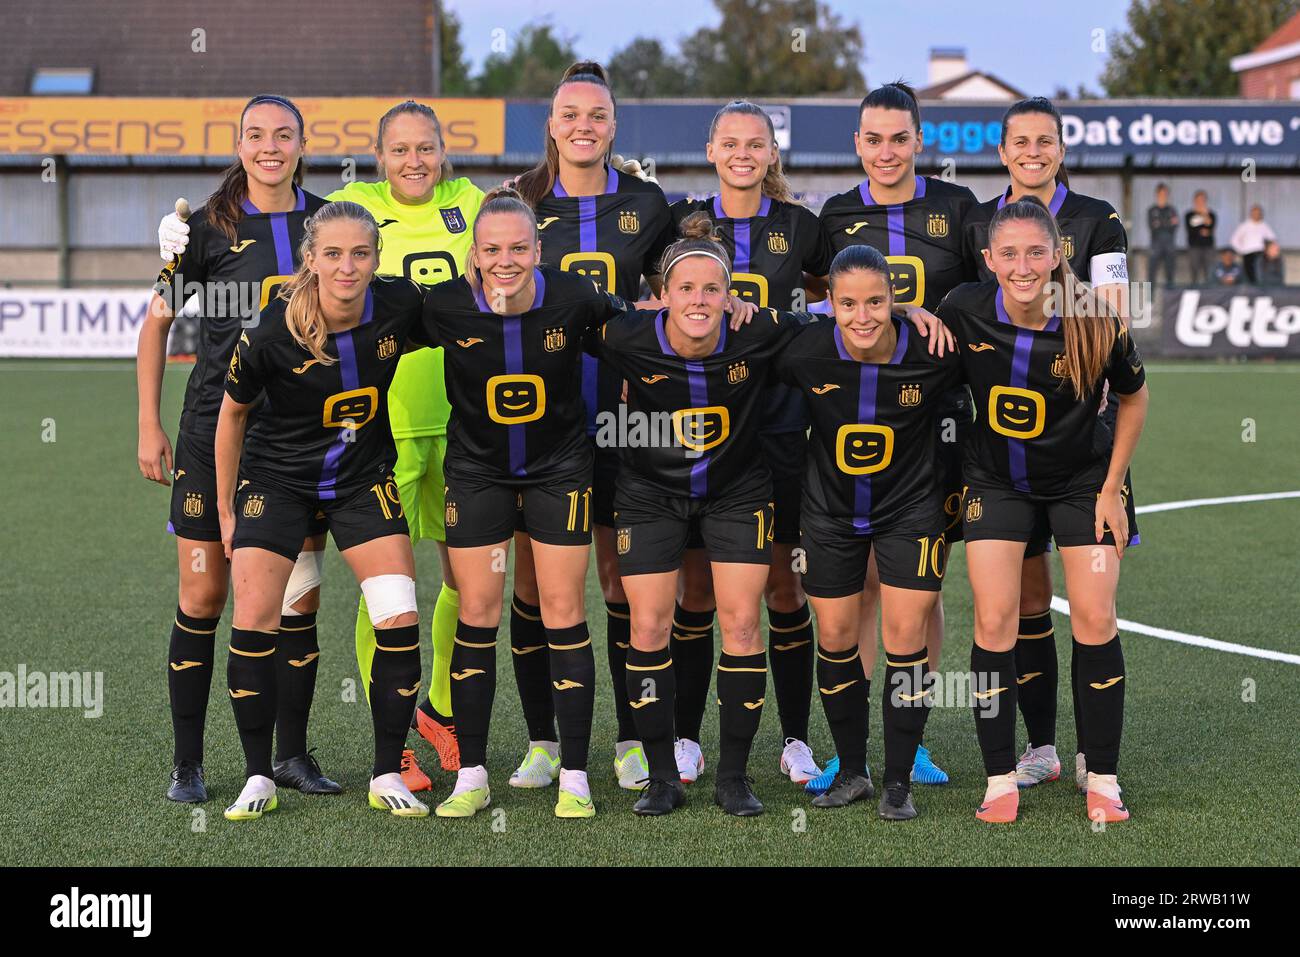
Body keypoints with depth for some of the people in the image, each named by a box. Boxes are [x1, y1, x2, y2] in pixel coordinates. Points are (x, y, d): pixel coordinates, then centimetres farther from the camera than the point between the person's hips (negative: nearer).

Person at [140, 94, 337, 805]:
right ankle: (187, 764, 9)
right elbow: (156, 321, 5)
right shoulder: (209, 227, -2)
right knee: (203, 595, 0)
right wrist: (148, 426, 0)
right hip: (216, 429, -2)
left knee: (299, 598, 5)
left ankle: (292, 753, 17)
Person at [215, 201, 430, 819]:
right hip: (277, 482, -2)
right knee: (253, 623, -10)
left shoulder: (400, 304, -17)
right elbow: (233, 413, -4)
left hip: (366, 480, 2)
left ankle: (387, 777, 5)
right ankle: (258, 780, 6)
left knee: (400, 621, -9)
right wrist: (226, 509, 2)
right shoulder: (272, 334, -22)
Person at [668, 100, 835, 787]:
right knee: (696, 582, 2)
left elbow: (832, 287, 21)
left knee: (782, 581, 2)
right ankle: (686, 737, 13)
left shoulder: (799, 227, 5)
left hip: (777, 419, 0)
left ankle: (796, 739, 12)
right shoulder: (682, 220, 5)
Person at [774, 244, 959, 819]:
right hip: (830, 510, 2)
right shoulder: (805, 353, -20)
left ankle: (899, 782, 11)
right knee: (835, 637, 6)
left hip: (910, 509, -1)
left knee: (905, 637, -4)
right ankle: (851, 771, 25)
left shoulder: (933, 353, -22)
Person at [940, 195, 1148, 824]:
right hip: (996, 481, 1)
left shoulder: (1095, 322, -23)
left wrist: (1112, 487, -4)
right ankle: (1000, 780, 5)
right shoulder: (965, 311, -20)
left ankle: (1102, 778, 11)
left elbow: (1133, 398, -4)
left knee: (1095, 621, -4)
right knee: (994, 621, -6)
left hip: (1083, 479, -1)